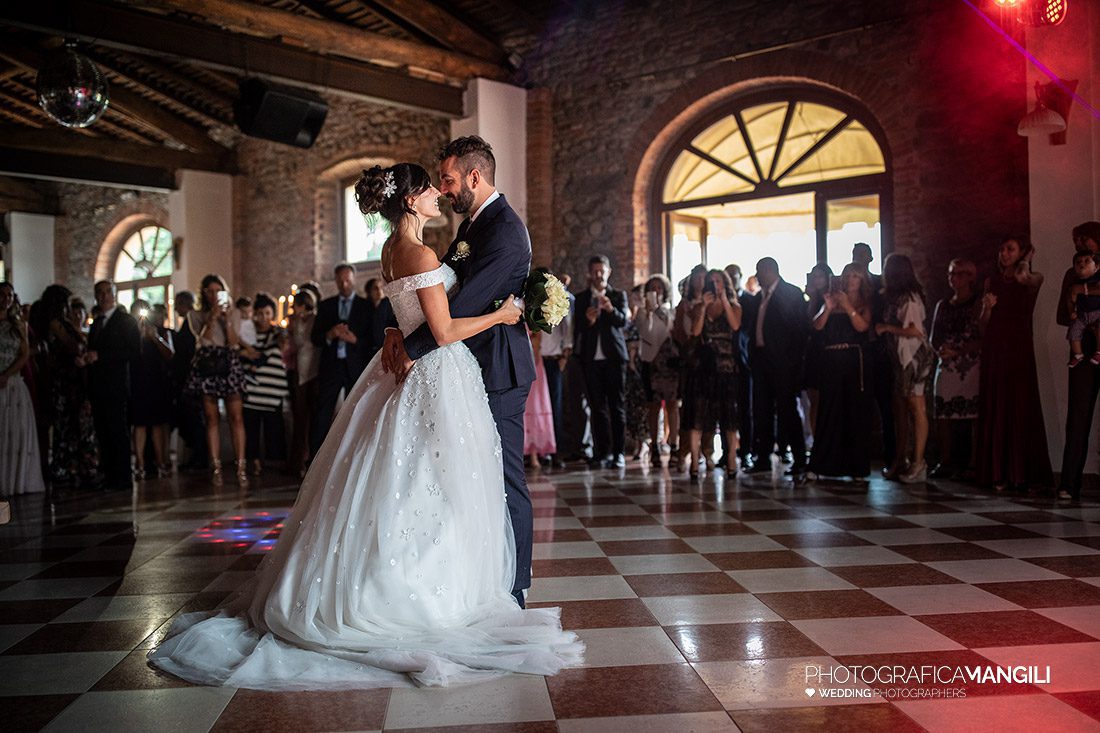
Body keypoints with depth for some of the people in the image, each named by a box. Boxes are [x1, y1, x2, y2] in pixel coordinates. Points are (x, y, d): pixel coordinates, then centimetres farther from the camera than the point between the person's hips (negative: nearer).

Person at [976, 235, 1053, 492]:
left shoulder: (1034, 279, 5)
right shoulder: (992, 282, 14)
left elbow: (1023, 278, -21)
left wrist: (1026, 260, -1)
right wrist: (987, 307, -7)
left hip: (1019, 348, -3)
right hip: (994, 349, 3)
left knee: (1021, 407, -5)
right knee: (995, 410, 1)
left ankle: (1022, 472, -1)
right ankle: (998, 472, 3)